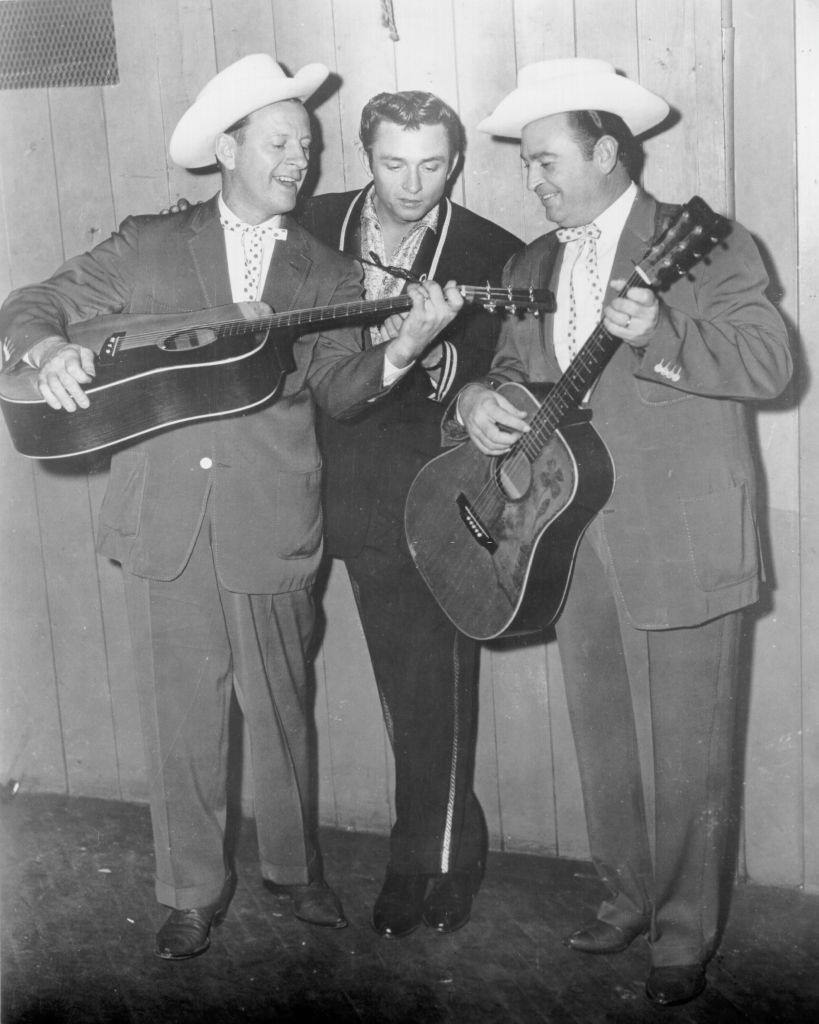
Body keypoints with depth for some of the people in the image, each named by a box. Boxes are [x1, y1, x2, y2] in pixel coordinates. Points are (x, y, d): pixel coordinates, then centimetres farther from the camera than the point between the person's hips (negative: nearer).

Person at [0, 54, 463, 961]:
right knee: (180, 720, 7)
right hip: (163, 523, 0)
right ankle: (193, 890, 24)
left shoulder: (327, 275, 11)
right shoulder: (148, 247, 8)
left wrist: (403, 348, -16)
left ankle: (294, 866, 33)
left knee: (282, 711, 11)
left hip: (271, 530, 1)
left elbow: (336, 391, 2)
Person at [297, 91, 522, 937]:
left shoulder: (491, 254, -2)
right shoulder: (315, 225, 6)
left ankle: (431, 861, 15)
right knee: (405, 691, 12)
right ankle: (439, 846, 28)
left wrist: (437, 354, -24)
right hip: (358, 500, 3)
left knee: (437, 693, -1)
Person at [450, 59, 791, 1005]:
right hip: (573, 536, 7)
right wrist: (479, 400, -5)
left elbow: (769, 363, -16)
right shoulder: (530, 267, 14)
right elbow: (512, 373, 18)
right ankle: (627, 900, 34)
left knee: (689, 755, 1)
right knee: (600, 741, 17)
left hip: (681, 546, -6)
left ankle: (685, 937, 16)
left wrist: (657, 333, -30)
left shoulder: (706, 246, -6)